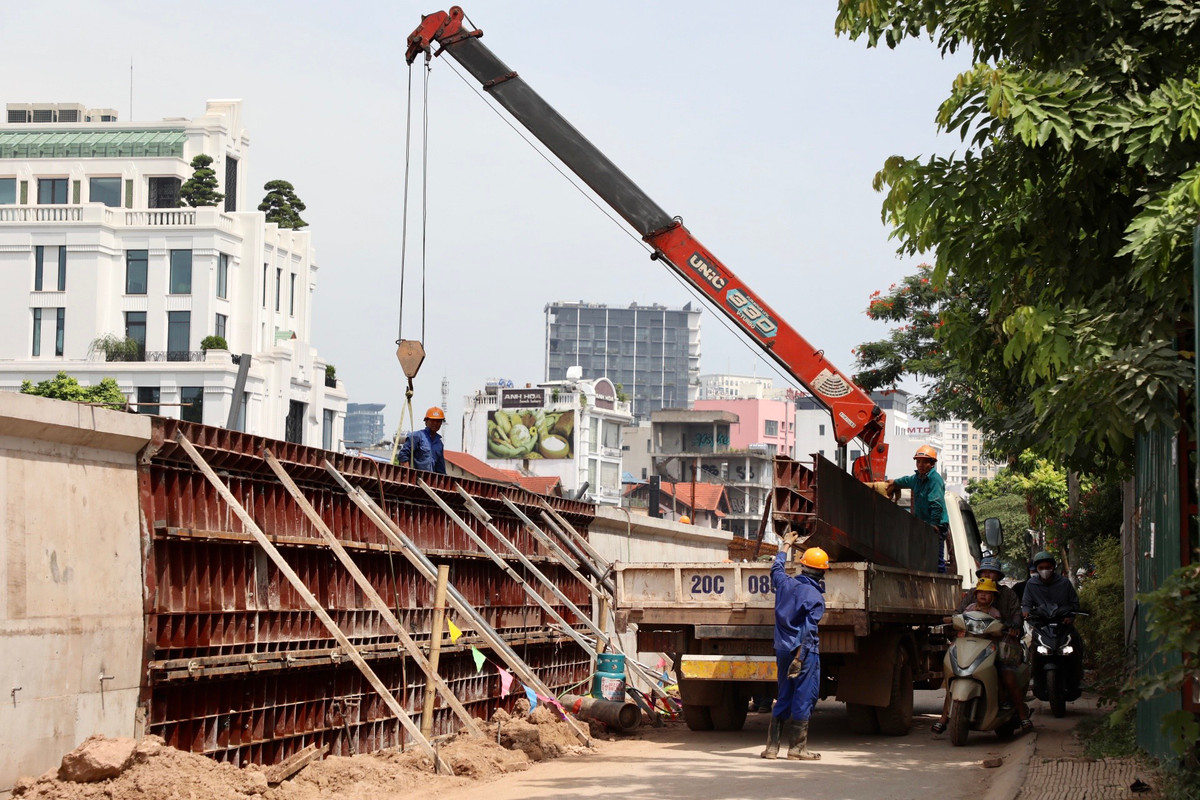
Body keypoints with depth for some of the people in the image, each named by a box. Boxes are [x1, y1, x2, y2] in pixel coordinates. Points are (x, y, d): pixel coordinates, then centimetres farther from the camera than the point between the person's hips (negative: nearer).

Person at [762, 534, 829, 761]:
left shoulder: (786, 583, 4)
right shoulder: (815, 596, -12)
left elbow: (776, 569, 29)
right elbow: (808, 630, -19)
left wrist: (786, 545, 43)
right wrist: (799, 658, -21)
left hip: (783, 649, 7)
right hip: (805, 651, -7)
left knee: (784, 698, 14)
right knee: (803, 698, 0)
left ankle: (772, 746, 14)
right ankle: (797, 748, 3)